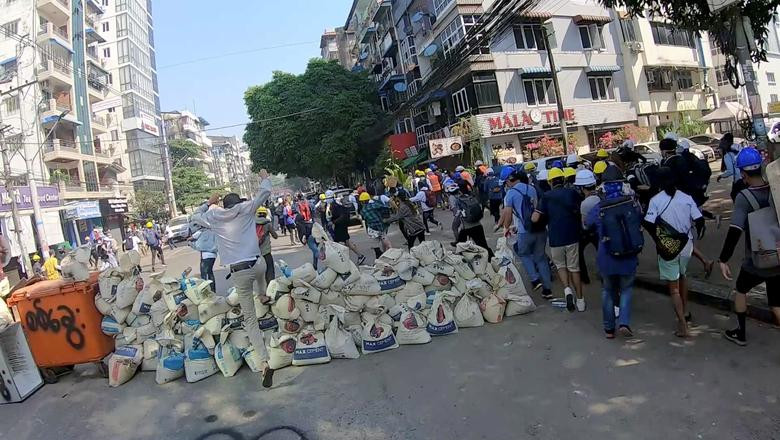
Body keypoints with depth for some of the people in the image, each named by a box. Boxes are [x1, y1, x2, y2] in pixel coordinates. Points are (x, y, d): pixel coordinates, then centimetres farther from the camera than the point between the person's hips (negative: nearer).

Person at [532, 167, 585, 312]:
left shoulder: (546, 196, -4)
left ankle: (567, 289, -4)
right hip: (572, 236, 1)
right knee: (574, 268, 14)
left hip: (555, 239, -1)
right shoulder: (573, 193, 1)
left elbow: (535, 219, -11)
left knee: (560, 265, 20)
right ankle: (580, 300, 19)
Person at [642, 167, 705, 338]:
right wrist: (697, 234, 12)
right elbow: (699, 220, -6)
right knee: (682, 276, 27)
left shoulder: (656, 200, -11)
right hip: (686, 245, 4)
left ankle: (683, 325, -2)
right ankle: (684, 313, 40)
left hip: (667, 248, -3)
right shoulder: (687, 198, -3)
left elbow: (648, 224, -19)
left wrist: (657, 239, -5)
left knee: (673, 286, 4)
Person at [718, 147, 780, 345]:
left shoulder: (743, 197, -19)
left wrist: (723, 260, -21)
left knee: (740, 290, 23)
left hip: (755, 263, -4)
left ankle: (740, 333, 33)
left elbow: (735, 231, -25)